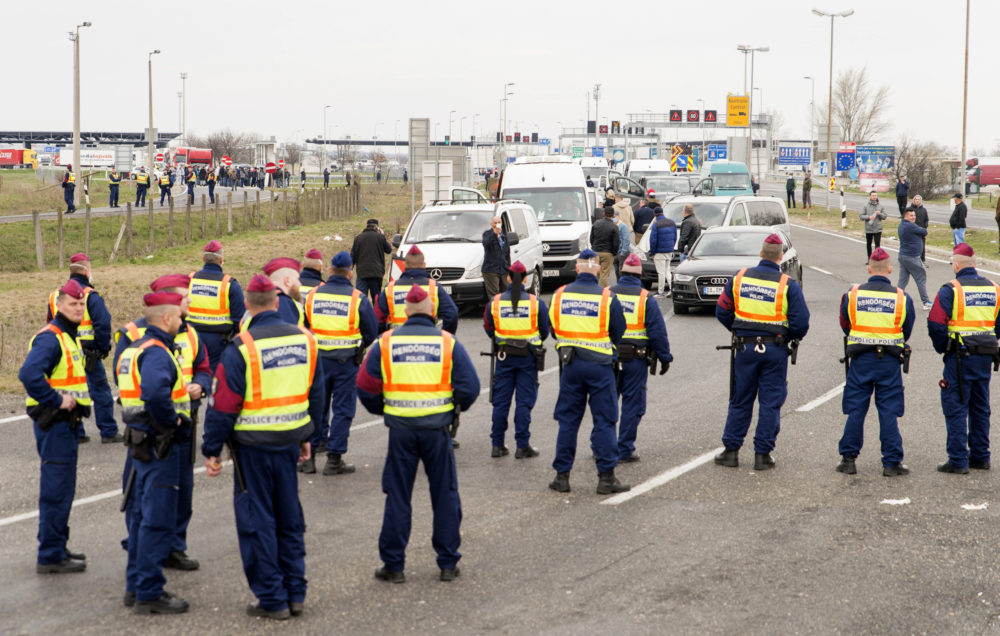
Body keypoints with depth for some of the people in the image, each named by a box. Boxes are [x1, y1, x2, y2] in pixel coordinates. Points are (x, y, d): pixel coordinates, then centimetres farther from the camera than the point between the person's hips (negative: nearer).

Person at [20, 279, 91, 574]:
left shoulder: (70, 337, 15)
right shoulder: (49, 338, -17)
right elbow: (29, 374, -32)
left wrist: (76, 399, 11)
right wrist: (56, 400, -25)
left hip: (66, 422, 10)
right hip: (54, 424, -10)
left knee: (61, 490, 17)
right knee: (56, 491, -7)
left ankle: (56, 548, 27)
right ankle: (50, 556, -2)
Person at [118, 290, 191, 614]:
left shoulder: (135, 349, 15)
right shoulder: (157, 352, -18)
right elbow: (155, 393, -35)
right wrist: (176, 423, -21)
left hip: (142, 441, 11)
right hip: (159, 444, -11)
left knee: (143, 515, 17)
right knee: (159, 521, -4)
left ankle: (136, 586, 25)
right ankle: (149, 593, 0)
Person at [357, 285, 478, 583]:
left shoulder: (385, 343, -1)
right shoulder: (448, 343, -3)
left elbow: (366, 388, -1)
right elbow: (469, 387, -5)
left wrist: (383, 410, 17)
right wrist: (455, 408, 14)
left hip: (400, 429, 0)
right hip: (438, 429, 0)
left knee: (397, 497, 9)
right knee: (445, 496, 11)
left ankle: (393, 565, 12)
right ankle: (448, 563, 15)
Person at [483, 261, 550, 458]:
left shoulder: (495, 302, -2)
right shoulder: (536, 303, -5)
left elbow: (489, 330, 9)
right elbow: (545, 331, 3)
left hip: (504, 356, 1)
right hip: (528, 357, -1)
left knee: (500, 401, 8)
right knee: (524, 402, 2)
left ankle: (498, 444, 11)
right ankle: (522, 446, 3)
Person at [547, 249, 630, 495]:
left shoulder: (560, 295, 0)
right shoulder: (606, 297, -9)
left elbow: (553, 328, 11)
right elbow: (619, 334, 1)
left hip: (569, 364, 3)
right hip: (599, 364, -3)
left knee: (567, 420, 11)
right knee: (604, 421, 3)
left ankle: (562, 475, 13)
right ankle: (606, 477, 2)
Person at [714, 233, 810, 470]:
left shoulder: (739, 277, 0)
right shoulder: (788, 285, -8)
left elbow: (722, 311, 5)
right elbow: (801, 322, -11)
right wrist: (790, 337, 9)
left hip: (745, 347, 2)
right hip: (775, 350, -2)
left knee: (740, 400, 11)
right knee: (770, 402, 6)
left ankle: (731, 450, 14)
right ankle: (762, 454, 7)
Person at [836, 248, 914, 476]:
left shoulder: (852, 295, -3)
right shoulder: (902, 298, -3)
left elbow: (845, 327, 10)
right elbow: (907, 332, 10)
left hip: (860, 361, 0)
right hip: (890, 362, 0)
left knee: (855, 411, 8)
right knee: (889, 413, 5)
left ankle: (848, 458, 12)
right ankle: (891, 462, 7)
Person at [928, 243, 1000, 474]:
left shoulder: (950, 289, -11)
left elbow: (936, 324, -15)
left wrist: (942, 348, 0)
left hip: (960, 358, -6)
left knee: (955, 408, -1)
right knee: (980, 408, 16)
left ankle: (958, 460, -2)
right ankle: (980, 457, 21)